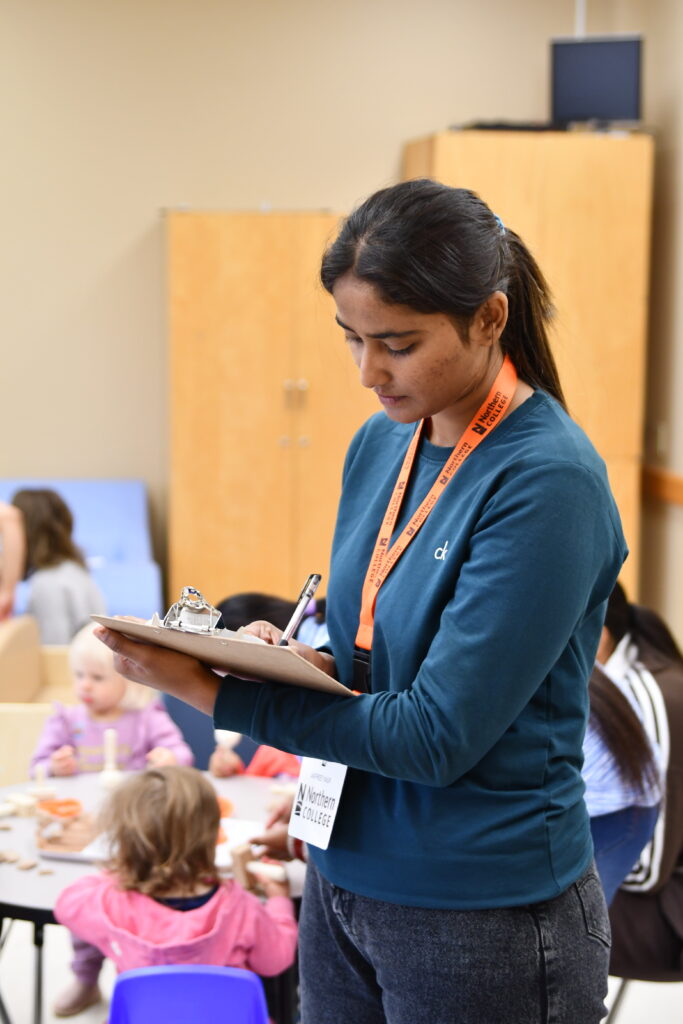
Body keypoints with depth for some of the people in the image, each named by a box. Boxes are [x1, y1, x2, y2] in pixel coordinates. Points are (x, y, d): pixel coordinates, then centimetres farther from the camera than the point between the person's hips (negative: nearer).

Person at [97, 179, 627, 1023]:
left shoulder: (548, 480, -20)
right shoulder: (380, 442, 3)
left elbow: (440, 735, -22)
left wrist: (214, 693, -19)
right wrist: (300, 661, -9)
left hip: (487, 916, -6)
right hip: (342, 878, 6)